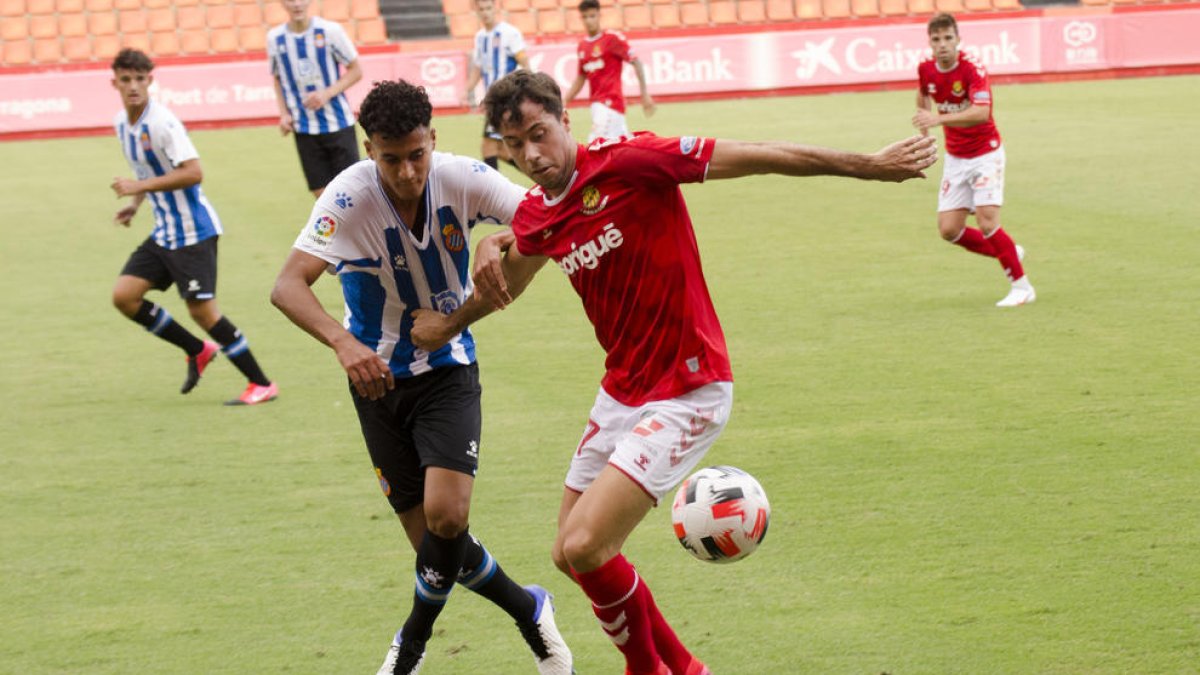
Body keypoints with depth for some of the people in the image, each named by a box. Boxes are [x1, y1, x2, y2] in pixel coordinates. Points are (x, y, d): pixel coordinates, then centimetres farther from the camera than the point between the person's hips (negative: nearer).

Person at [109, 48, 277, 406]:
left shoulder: (162, 122, -19)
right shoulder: (122, 123, 7)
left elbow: (193, 172, -27)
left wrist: (140, 187, -26)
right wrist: (135, 203, 8)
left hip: (193, 230, -9)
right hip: (163, 233, 9)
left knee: (202, 308, -10)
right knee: (124, 296, -1)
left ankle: (262, 384, 0)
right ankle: (198, 350, 15)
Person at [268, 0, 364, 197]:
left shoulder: (330, 30, -9)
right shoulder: (274, 38, 0)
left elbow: (356, 71, -2)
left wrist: (327, 94, -16)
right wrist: (284, 113, 0)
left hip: (338, 124, -2)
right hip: (304, 129, 2)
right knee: (322, 194, 1)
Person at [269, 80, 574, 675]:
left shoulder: (460, 179, -17)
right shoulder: (350, 196, -24)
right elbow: (288, 284, -33)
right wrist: (343, 342, -50)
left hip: (447, 369, 0)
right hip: (378, 375, 0)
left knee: (446, 515, -19)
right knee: (432, 538, 0)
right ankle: (526, 610, 27)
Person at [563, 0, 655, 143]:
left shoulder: (612, 38, -7)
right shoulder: (582, 46, 13)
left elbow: (636, 63, -8)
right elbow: (581, 77, 20)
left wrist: (645, 95, -12)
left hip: (610, 101, -7)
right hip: (596, 103, 7)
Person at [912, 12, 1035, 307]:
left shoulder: (973, 70, -22)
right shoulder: (926, 70, -3)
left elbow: (982, 112, -38)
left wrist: (938, 118, -47)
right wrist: (923, 120, 17)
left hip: (985, 153, -6)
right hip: (955, 158, 6)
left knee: (987, 221, -19)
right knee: (949, 230, -2)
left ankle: (1022, 286, -3)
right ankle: (1008, 253, 22)